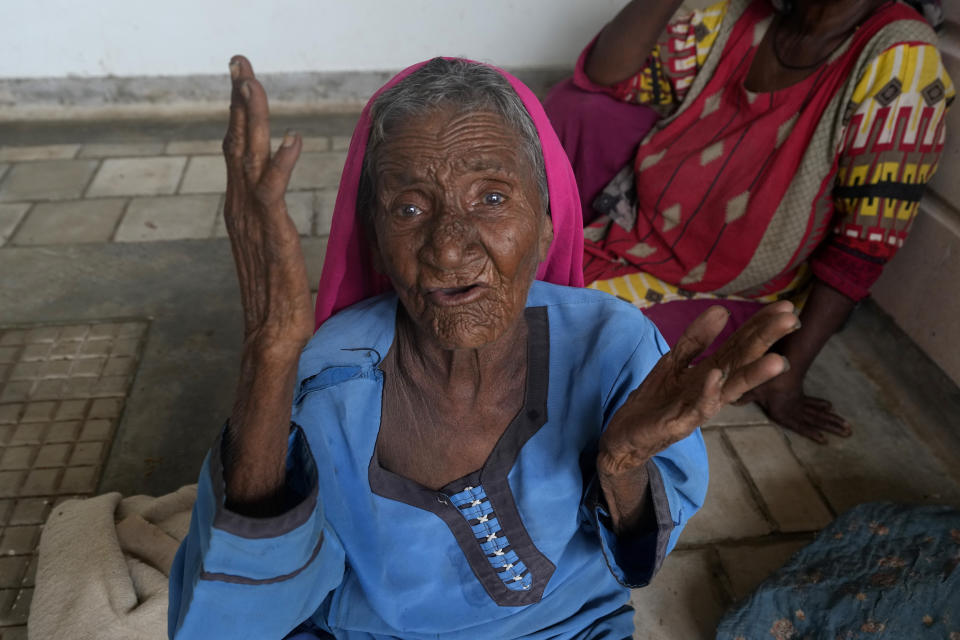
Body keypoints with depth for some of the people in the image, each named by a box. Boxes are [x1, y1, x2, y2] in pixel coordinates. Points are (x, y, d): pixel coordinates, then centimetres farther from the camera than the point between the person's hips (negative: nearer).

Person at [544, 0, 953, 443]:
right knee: (586, 105, -17)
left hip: (728, 296, -4)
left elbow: (865, 242, -19)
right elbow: (604, 75, -13)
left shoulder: (901, 61, -18)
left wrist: (787, 377, -18)